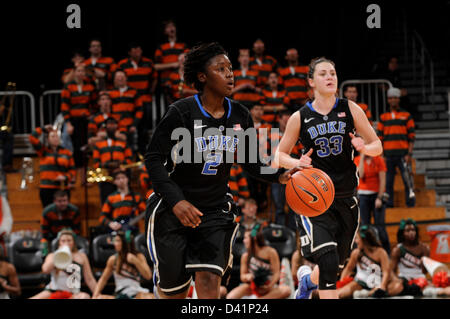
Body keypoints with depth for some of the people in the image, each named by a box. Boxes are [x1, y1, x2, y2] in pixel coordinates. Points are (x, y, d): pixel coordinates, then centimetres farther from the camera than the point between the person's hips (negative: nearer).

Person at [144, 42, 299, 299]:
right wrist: (176, 201, -24)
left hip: (215, 210, 3)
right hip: (172, 210, -3)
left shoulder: (240, 116, 0)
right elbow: (154, 159, -14)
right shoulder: (182, 112, -15)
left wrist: (279, 176, -13)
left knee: (210, 281, -13)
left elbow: (251, 163, 8)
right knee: (175, 289, 3)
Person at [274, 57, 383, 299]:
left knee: (334, 267, 14)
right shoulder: (300, 118, -1)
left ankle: (308, 280, 49)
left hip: (345, 198, 3)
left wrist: (364, 148, -17)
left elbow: (377, 146, 6)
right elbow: (279, 155, 8)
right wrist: (297, 163, -14)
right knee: (328, 263, -21)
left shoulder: (350, 110, 2)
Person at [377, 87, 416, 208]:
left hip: (403, 154, -2)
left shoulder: (406, 116, 6)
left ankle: (410, 204, -4)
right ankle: (388, 204, 6)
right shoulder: (383, 117, 13)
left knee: (407, 180, -7)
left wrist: (409, 154, -7)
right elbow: (379, 137, 13)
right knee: (388, 181, 1)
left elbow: (411, 137, 3)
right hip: (388, 154, 2)